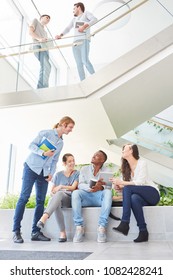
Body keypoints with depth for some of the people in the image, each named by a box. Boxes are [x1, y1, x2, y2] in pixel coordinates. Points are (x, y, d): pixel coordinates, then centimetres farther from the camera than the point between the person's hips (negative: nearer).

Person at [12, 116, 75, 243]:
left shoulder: (61, 143, 16)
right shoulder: (46, 133, -2)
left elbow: (55, 160, 16)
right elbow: (32, 145, -5)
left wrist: (51, 173, 3)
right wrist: (43, 153, -19)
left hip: (44, 173, 6)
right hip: (31, 167, -6)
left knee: (41, 201, 2)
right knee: (24, 197, -10)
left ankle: (36, 232, 8)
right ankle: (16, 231, -4)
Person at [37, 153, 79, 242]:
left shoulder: (77, 173, 10)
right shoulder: (58, 174, 16)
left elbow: (73, 187, -2)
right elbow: (52, 191, 15)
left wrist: (61, 186, -9)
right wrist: (54, 194, -7)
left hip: (71, 199, -2)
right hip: (59, 199, 2)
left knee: (59, 193, -36)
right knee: (57, 203, -37)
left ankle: (44, 218, -54)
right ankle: (62, 233, -38)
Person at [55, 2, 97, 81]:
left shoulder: (86, 13, 16)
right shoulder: (74, 19, 30)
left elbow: (94, 19, -3)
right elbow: (68, 29, 17)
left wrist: (84, 26, -17)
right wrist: (60, 35, -2)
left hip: (84, 41, -5)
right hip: (75, 43, 5)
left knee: (85, 61, -23)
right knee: (79, 64, -6)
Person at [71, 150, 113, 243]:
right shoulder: (84, 169, 11)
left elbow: (108, 186, -8)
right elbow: (80, 185, -2)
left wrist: (101, 187, -33)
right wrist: (90, 187, -26)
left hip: (100, 197, -1)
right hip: (87, 197, 1)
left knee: (108, 192, -32)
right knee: (76, 193, -28)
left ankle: (102, 227, -34)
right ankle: (79, 227, -28)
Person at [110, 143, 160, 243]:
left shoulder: (142, 163, -8)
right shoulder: (126, 167, 12)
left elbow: (140, 183, -19)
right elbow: (126, 184, 4)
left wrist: (121, 182, -24)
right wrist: (119, 186, -18)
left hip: (152, 194, -4)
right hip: (139, 194, 4)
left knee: (127, 188, -29)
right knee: (134, 198, -33)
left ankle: (125, 224, -31)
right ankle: (143, 232, -28)